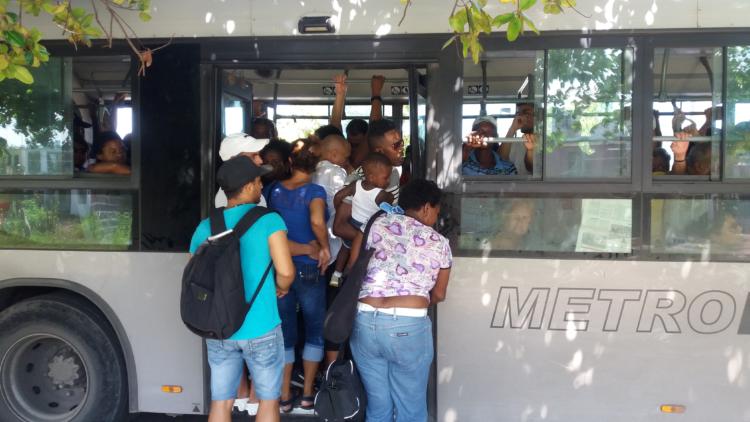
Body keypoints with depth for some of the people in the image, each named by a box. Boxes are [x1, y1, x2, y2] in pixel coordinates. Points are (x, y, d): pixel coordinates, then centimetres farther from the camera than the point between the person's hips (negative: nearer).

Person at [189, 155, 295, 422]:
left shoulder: (205, 227, 3)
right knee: (268, 400, 12)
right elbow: (285, 271, -19)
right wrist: (281, 288, 3)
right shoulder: (269, 221, -10)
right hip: (260, 330, -4)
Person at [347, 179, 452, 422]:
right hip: (408, 327, -2)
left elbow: (352, 268, 11)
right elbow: (439, 295, 15)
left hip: (365, 322, 3)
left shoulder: (378, 224, 9)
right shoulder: (439, 243, 7)